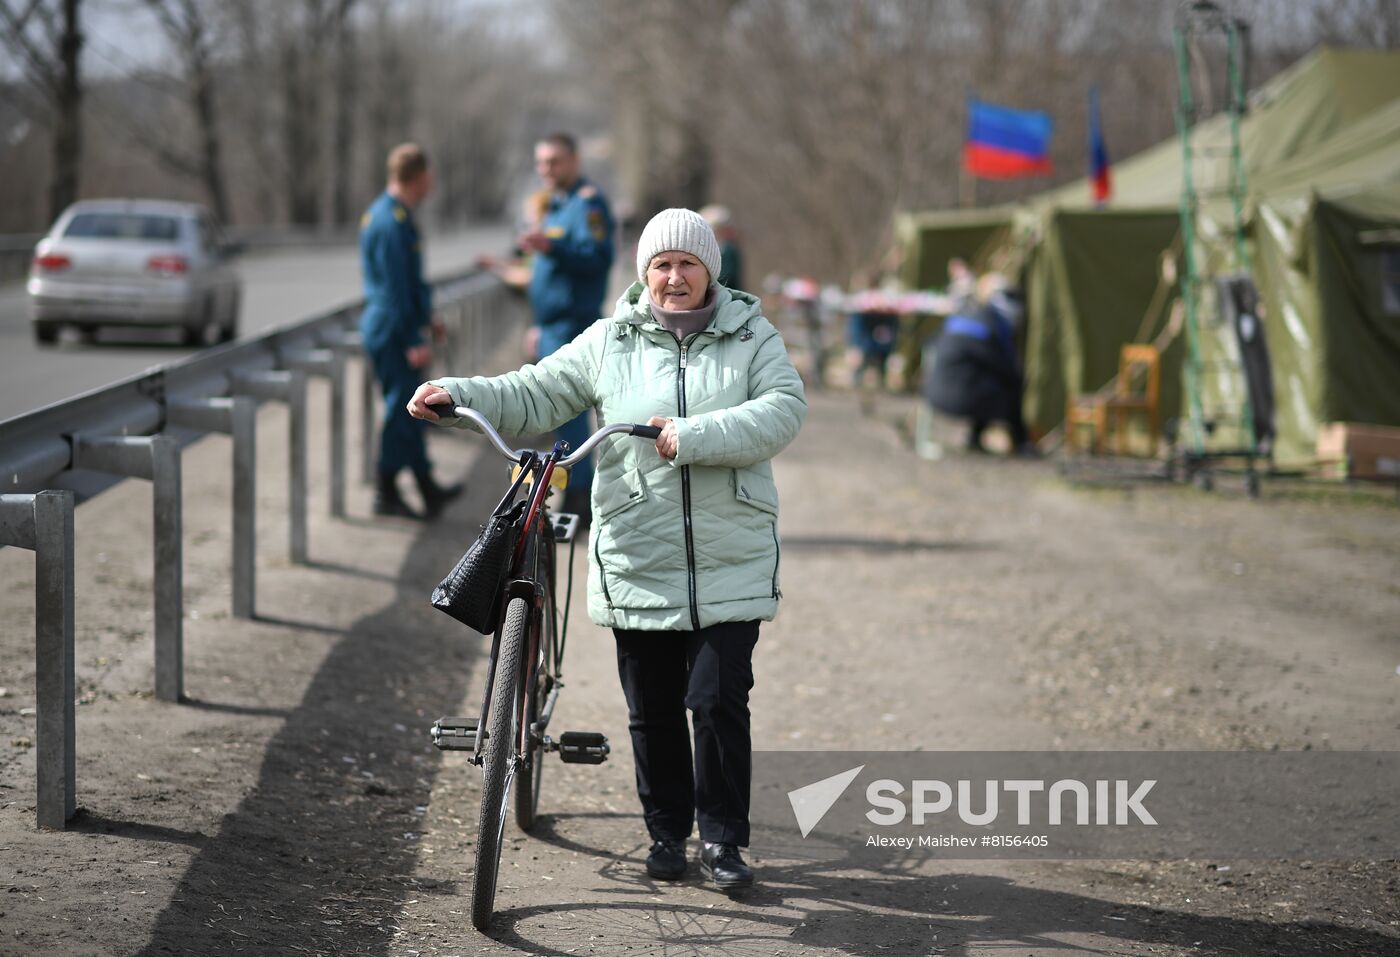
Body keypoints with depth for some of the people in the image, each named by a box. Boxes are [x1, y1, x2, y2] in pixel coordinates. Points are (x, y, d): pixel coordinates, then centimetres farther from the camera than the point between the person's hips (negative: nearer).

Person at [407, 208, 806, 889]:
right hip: (637, 565, 2)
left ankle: (722, 839, 8)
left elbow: (783, 410, -12)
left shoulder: (751, 336, 3)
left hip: (731, 568, -2)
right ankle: (666, 832, 24)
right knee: (652, 710, 8)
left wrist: (693, 435, -24)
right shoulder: (610, 341, 6)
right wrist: (459, 395, -10)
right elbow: (535, 396, 7)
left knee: (719, 700, -5)